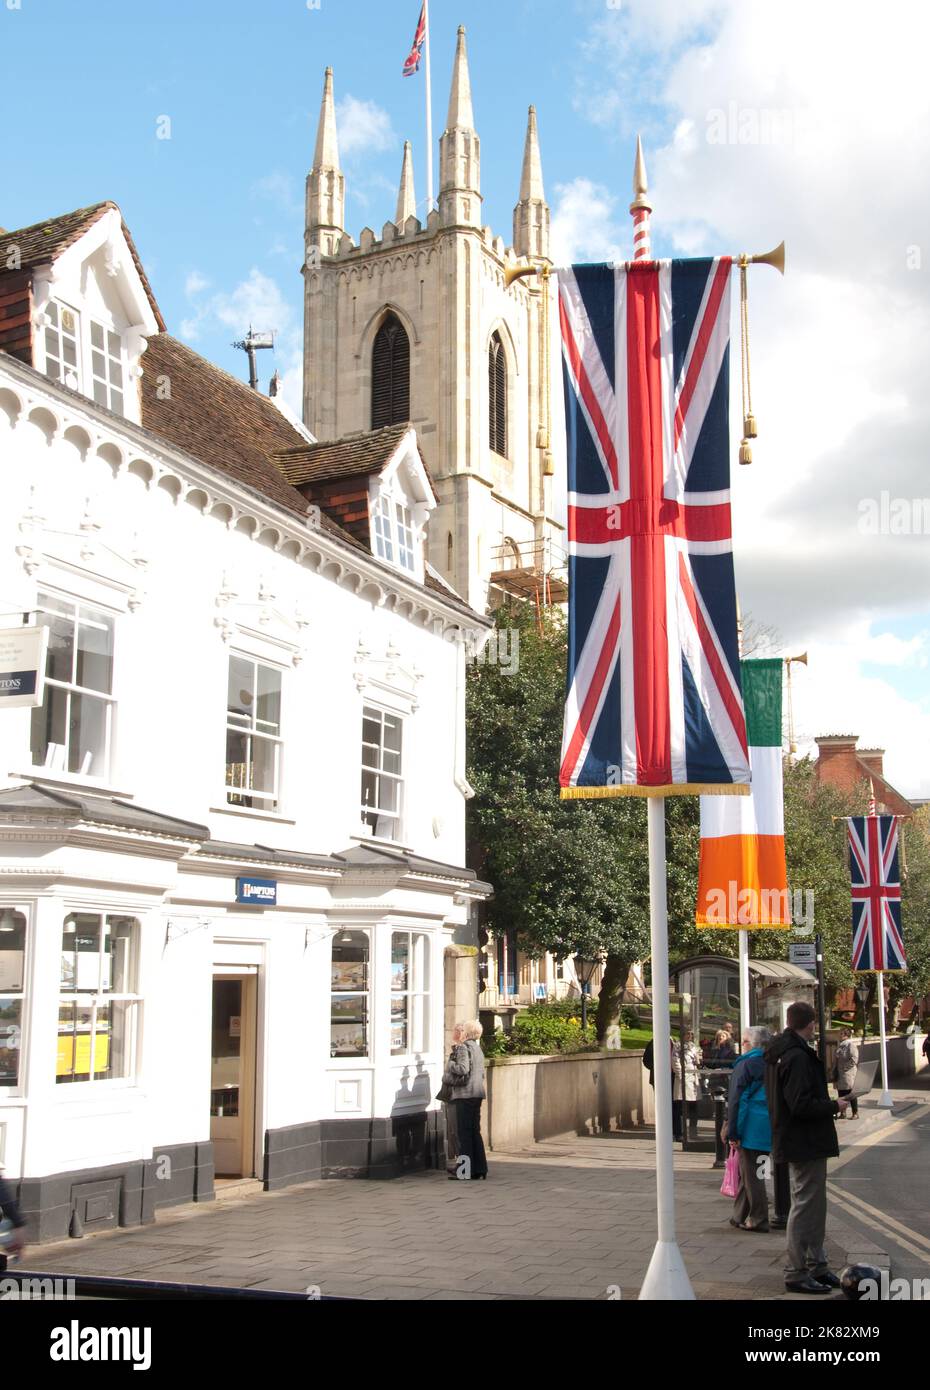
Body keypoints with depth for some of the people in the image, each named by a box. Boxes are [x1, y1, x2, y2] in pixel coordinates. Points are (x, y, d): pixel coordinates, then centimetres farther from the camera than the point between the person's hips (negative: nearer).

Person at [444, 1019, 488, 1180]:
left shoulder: (463, 1047, -11)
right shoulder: (477, 1048, 15)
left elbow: (463, 1069, -23)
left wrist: (450, 1064, -6)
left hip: (465, 1094, -8)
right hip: (477, 1093, 8)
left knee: (464, 1132, -5)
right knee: (475, 1132, 12)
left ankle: (464, 1170, -4)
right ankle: (479, 1168, 14)